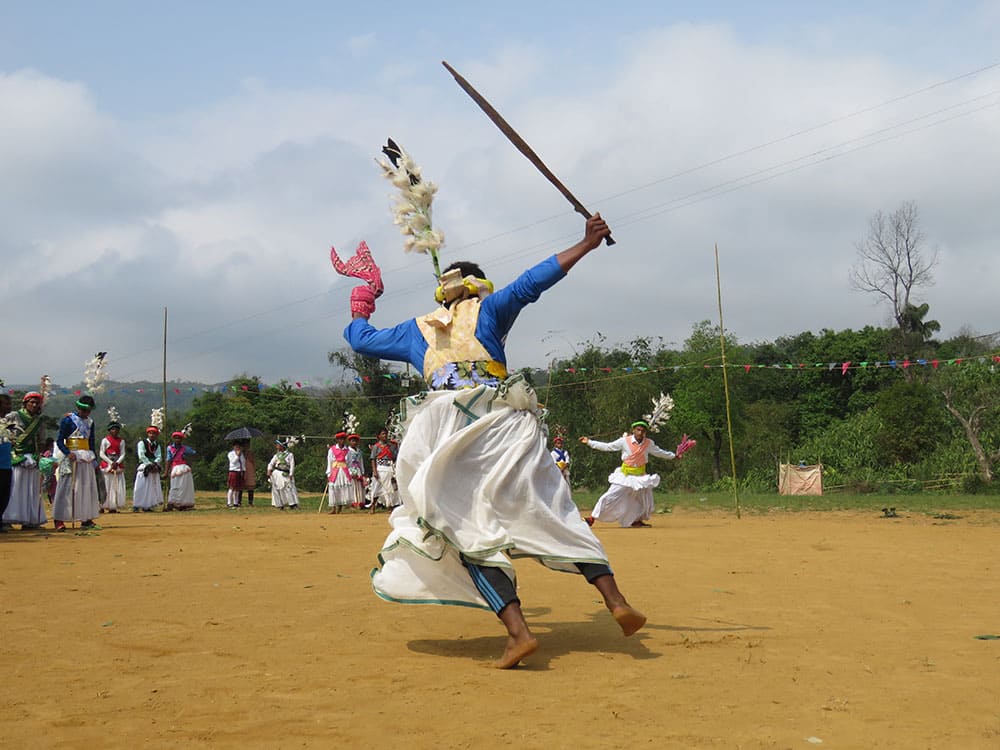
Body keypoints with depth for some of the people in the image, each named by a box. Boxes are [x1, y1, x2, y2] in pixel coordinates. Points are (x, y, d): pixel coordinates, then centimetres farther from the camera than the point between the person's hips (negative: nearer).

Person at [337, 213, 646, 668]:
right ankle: (616, 601, -6)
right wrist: (587, 244, 5)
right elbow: (531, 282, 3)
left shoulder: (417, 331, 25)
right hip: (504, 424, 0)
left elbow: (361, 340, 36)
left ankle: (517, 630, -21)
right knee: (556, 514, 4)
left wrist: (360, 309, 56)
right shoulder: (487, 310, 17)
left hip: (446, 435, 1)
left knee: (473, 532, -3)